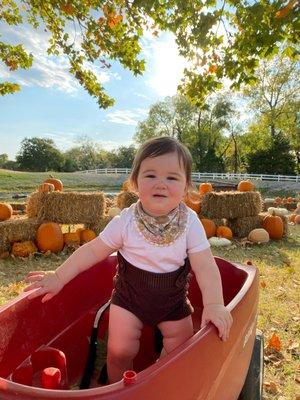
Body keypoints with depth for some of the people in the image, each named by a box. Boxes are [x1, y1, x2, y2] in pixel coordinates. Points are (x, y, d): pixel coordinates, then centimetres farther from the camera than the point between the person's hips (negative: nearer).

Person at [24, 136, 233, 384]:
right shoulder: (125, 221, -19)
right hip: (129, 295, -1)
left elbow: (205, 266, -19)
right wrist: (59, 277, -12)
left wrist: (214, 304, -30)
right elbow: (94, 250, -11)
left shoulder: (190, 222, -18)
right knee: (120, 351, -3)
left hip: (174, 300, 1)